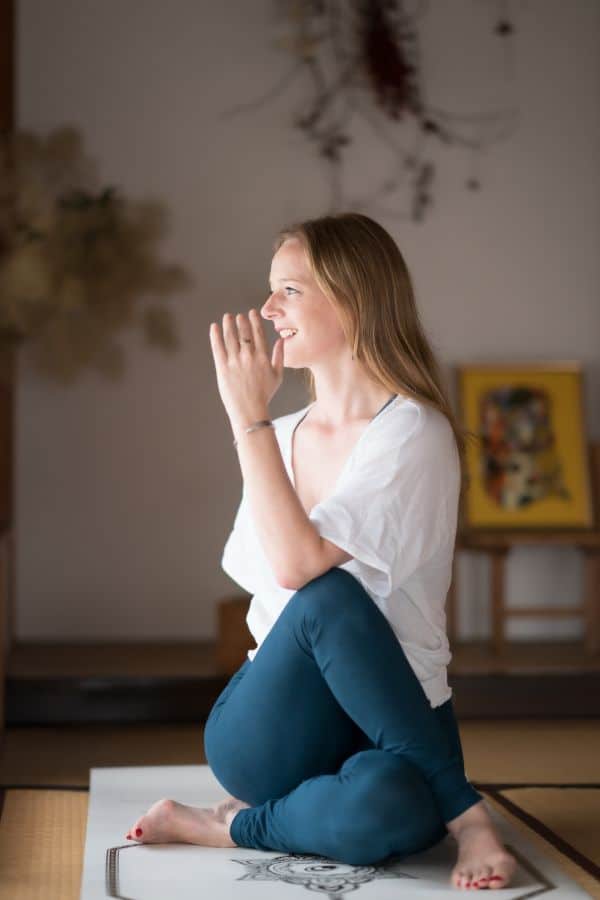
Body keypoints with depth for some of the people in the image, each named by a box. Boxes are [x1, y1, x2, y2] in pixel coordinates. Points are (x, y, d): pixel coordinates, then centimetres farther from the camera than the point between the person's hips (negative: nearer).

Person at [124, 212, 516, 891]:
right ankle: (463, 811, -16)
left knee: (381, 812, -41)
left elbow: (298, 561, -22)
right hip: (265, 739, 5)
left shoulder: (412, 433, -9)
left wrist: (248, 414, -16)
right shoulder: (280, 438, 11)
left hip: (392, 727, -5)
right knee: (324, 599, -30)